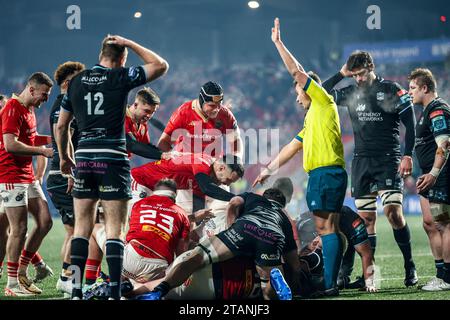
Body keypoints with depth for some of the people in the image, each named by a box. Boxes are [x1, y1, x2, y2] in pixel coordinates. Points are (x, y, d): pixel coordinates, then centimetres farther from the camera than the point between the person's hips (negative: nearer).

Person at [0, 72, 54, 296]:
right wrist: (42, 150, -18)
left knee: (45, 221, 6)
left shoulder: (29, 109, 16)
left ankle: (22, 272, 15)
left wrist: (51, 139, 14)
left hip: (27, 175, 10)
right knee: (19, 229, -9)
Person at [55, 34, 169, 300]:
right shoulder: (121, 78, -5)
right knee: (115, 228, -3)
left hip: (84, 157, 4)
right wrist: (129, 44, 6)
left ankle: (76, 291, 5)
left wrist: (64, 157, 29)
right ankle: (115, 292, -8)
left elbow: (61, 125, 16)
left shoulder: (76, 82, 9)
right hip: (113, 159, -4)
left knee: (82, 227, 9)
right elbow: (161, 66, 5)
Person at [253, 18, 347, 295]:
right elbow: (292, 148, 30)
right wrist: (270, 169, 29)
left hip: (327, 173, -9)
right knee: (328, 228, 7)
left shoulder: (324, 102, 1)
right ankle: (330, 282, 7)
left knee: (326, 227, -13)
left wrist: (278, 43, 2)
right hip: (323, 175, 9)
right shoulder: (312, 118, 26)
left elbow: (298, 72, -4)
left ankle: (330, 284, -18)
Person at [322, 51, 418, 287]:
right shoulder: (351, 93, 12)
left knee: (393, 212, -17)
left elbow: (410, 123, -2)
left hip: (388, 160, -5)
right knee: (366, 219, 2)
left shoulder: (391, 90, -1)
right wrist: (341, 74, 4)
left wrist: (407, 155, -10)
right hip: (362, 162, 5)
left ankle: (410, 267, -5)